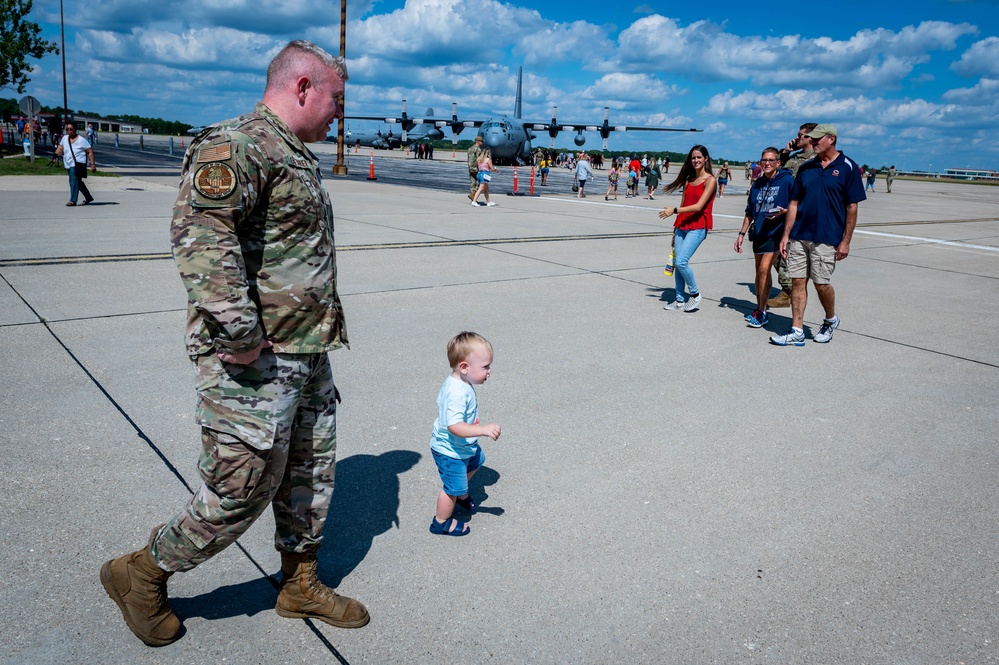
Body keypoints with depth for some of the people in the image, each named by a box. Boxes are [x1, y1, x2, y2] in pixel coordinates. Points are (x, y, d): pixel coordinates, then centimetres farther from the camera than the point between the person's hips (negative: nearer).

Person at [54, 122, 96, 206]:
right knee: (78, 182, 15)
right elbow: (60, 148, 12)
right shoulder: (65, 138, 12)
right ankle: (88, 197, 30)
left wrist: (92, 164, -13)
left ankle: (73, 200, -21)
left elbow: (90, 151, -7)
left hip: (78, 164, -7)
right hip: (69, 165, 7)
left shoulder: (81, 140, -5)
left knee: (74, 179, -20)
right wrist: (57, 154, -11)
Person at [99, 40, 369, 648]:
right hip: (253, 364, -10)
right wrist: (237, 333, -29)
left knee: (312, 472, 18)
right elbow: (199, 233, -30)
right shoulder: (237, 146, -15)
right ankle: (142, 574, 26)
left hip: (308, 355, 10)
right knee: (242, 493, 1)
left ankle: (300, 584, 37)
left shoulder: (299, 156, 18)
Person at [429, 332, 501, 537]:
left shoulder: (461, 382, -6)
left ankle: (462, 495, 56)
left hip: (465, 445, 10)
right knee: (453, 487, 7)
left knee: (476, 462, 32)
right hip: (450, 451, -10)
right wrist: (484, 429, -49)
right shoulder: (456, 393, -38)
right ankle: (441, 523, 30)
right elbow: (454, 426, -43)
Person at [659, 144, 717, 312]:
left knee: (681, 261, -17)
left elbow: (698, 206, -15)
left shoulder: (710, 180, -6)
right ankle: (680, 300, 13)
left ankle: (695, 294, 3)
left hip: (698, 227, -6)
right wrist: (675, 229, 14)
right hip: (682, 226, 6)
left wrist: (674, 211, -17)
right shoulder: (688, 180, 14)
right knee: (676, 263, 2)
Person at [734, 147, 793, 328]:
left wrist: (783, 211, -23)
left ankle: (761, 313, -6)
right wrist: (742, 234, 15)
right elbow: (749, 212, 17)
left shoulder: (787, 181, -7)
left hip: (776, 233, -6)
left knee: (764, 269, -14)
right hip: (758, 232, 6)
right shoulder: (757, 184, 11)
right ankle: (760, 308, 22)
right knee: (760, 271, 11)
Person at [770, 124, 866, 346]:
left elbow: (852, 207, -4)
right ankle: (797, 332, 7)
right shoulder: (805, 167, 11)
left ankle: (831, 320, 26)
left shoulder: (847, 167, -3)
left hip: (826, 238, -4)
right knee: (798, 281, 2)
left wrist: (846, 241, -8)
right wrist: (786, 235, 7)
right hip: (799, 236, 5)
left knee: (821, 284, -2)